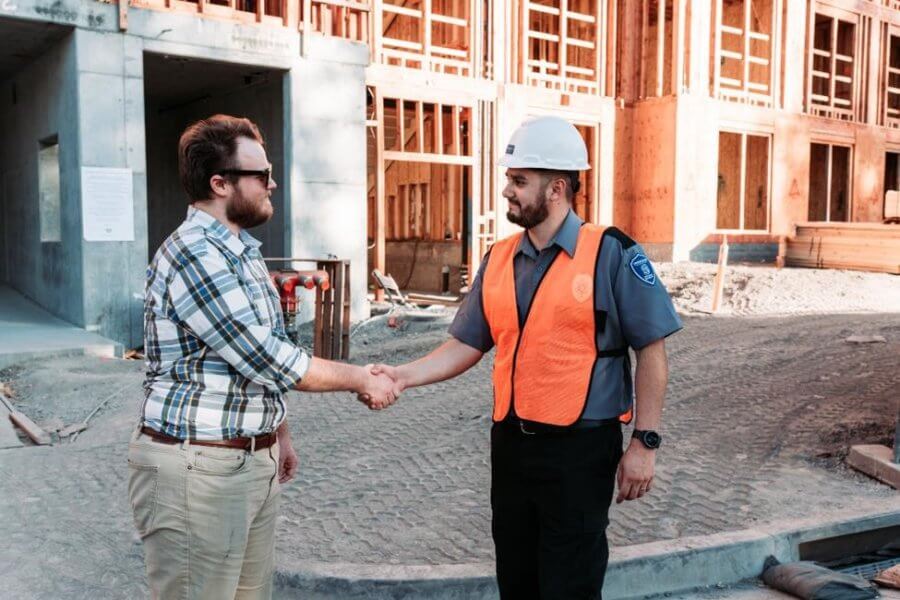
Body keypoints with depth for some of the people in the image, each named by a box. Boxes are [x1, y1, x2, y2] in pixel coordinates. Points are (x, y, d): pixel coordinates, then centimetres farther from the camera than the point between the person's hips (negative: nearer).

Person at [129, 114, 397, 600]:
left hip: (254, 460, 9)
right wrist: (360, 379, -9)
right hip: (198, 468, -9)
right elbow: (271, 362, -20)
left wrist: (279, 433, 20)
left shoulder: (239, 250, 12)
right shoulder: (194, 254, -19)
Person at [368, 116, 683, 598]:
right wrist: (404, 375, -6)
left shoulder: (611, 255, -10)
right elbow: (467, 345, 7)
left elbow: (651, 351, -9)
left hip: (580, 449, -5)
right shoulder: (498, 260, 6)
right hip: (510, 443, 5)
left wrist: (645, 442, -10)